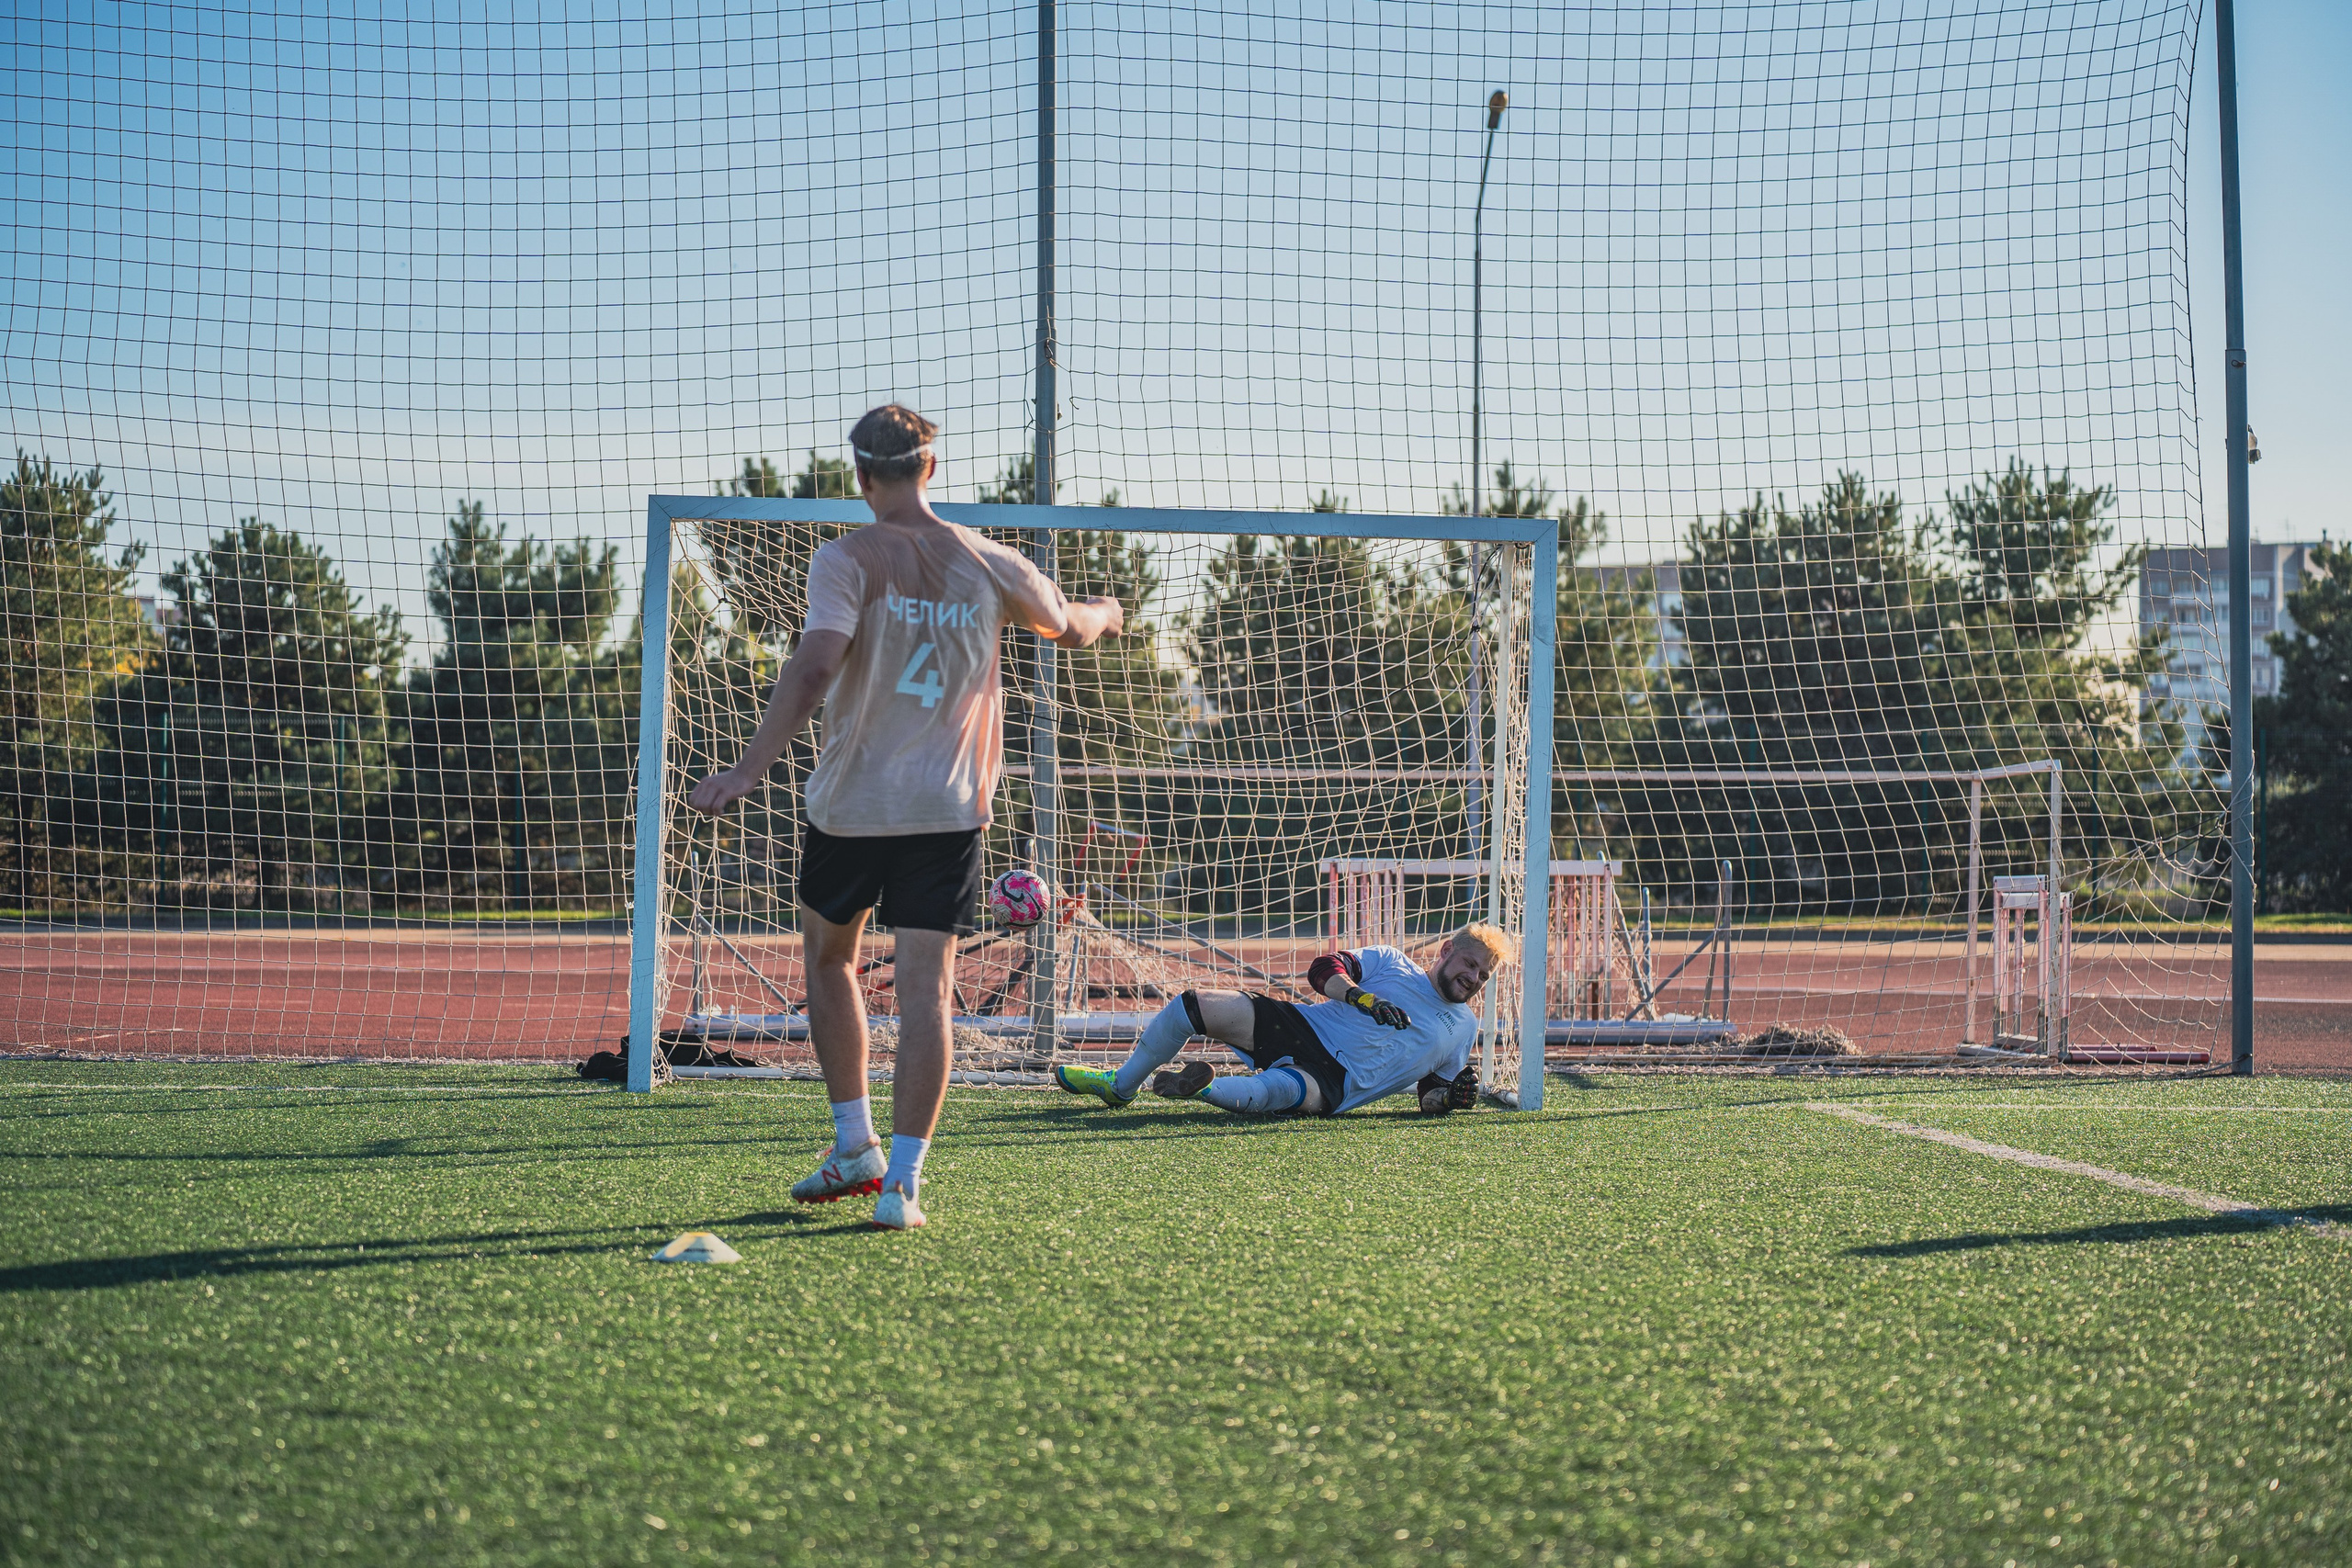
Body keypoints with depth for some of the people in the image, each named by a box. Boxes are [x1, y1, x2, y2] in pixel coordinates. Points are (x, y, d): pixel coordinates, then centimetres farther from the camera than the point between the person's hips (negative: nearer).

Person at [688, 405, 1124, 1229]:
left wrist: (750, 768, -25)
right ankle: (901, 1183, -7)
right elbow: (1071, 628, 22)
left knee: (828, 958, 21)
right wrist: (1105, 613, 45)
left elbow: (814, 666, -23)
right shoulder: (988, 565, 4)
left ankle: (855, 1148, 21)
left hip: (849, 805, -1)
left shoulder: (848, 560, -8)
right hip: (948, 811, 1)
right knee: (926, 989, -1)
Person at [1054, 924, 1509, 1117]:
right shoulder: (1391, 962, 13)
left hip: (1333, 1080, -2)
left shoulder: (1463, 1027, 16)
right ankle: (1121, 1086, 9)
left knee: (1286, 1089, -39)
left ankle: (1206, 1089, -57)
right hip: (1302, 1027, 2)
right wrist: (1360, 995, -15)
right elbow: (1323, 969, 3)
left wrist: (1449, 1096, -5)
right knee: (1192, 1005, -10)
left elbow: (1431, 1090, 18)